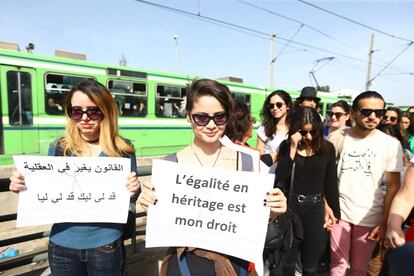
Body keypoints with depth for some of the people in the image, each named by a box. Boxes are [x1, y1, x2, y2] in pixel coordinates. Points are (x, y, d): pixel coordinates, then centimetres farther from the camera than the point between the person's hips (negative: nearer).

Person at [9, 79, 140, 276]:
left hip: (105, 244, -1)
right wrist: (24, 186, -12)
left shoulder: (123, 150, -11)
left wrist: (133, 191, -24)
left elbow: (129, 199, -3)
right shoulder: (58, 148, -5)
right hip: (62, 245, 2)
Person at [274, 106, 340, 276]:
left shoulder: (327, 148, -3)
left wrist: (335, 211, 6)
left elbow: (330, 182, 3)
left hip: (315, 208, 0)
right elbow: (280, 177, -15)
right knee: (288, 261, 16)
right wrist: (293, 148, -20)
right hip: (290, 206, 0)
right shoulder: (286, 146, -4)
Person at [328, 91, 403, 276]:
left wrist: (384, 222, -4)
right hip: (339, 212, 0)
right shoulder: (337, 137, -5)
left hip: (370, 217, 0)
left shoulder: (391, 144, -5)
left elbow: (393, 186, -2)